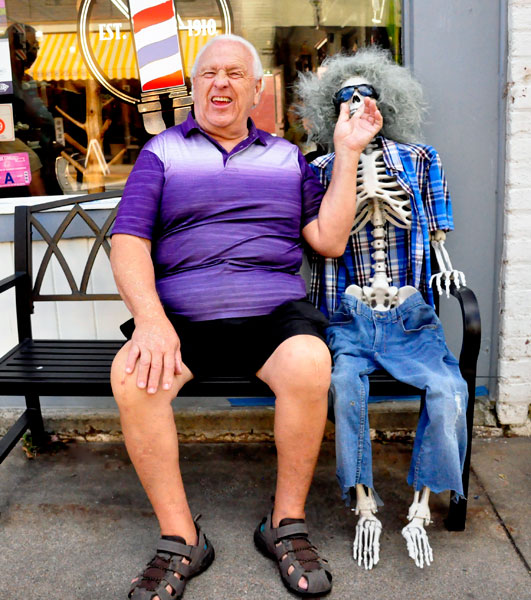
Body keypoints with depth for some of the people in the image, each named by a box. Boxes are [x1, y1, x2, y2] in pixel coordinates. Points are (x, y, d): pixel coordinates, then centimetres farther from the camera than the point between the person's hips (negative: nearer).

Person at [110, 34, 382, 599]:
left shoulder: (287, 156, 18)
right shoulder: (162, 151, 14)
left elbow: (329, 240, 7)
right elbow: (127, 241, 1)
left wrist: (347, 153, 4)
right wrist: (149, 317, -17)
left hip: (275, 309, 0)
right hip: (181, 315, 0)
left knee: (310, 364, -32)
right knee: (132, 376, -29)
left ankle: (286, 524, -9)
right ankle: (180, 540, -11)